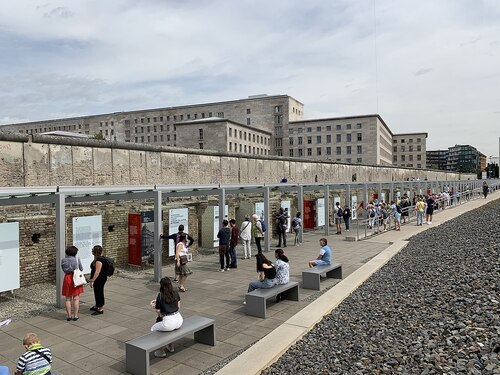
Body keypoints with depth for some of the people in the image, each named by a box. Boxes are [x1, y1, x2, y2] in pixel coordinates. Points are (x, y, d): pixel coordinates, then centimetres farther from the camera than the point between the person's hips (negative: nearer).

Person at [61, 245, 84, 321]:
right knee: (76, 298, 7)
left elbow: (63, 269, 6)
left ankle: (69, 316, 16)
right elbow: (81, 269, -1)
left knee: (68, 299, 12)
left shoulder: (63, 260, -4)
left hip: (67, 278, 2)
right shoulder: (77, 259, -11)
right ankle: (75, 316, 10)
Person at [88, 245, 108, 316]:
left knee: (99, 292, -1)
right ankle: (96, 306, 39)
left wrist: (92, 280, -24)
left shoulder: (99, 260, -23)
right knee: (97, 292, 22)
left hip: (99, 280, -11)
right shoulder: (99, 258, 10)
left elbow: (97, 271, -26)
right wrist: (92, 279, 27)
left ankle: (100, 310, 9)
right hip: (99, 279, 11)